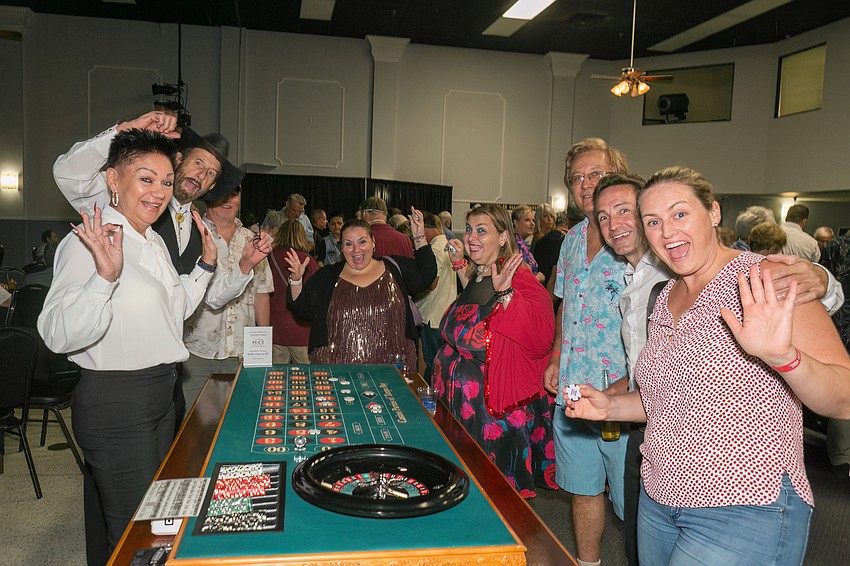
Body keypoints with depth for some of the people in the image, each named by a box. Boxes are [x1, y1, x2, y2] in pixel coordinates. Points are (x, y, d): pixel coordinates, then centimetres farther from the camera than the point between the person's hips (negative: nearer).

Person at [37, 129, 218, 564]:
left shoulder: (154, 242, 10)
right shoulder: (88, 243, -19)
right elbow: (58, 335, -29)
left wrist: (206, 264, 12)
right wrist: (105, 277, -40)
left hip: (159, 392, 9)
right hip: (114, 401, -9)